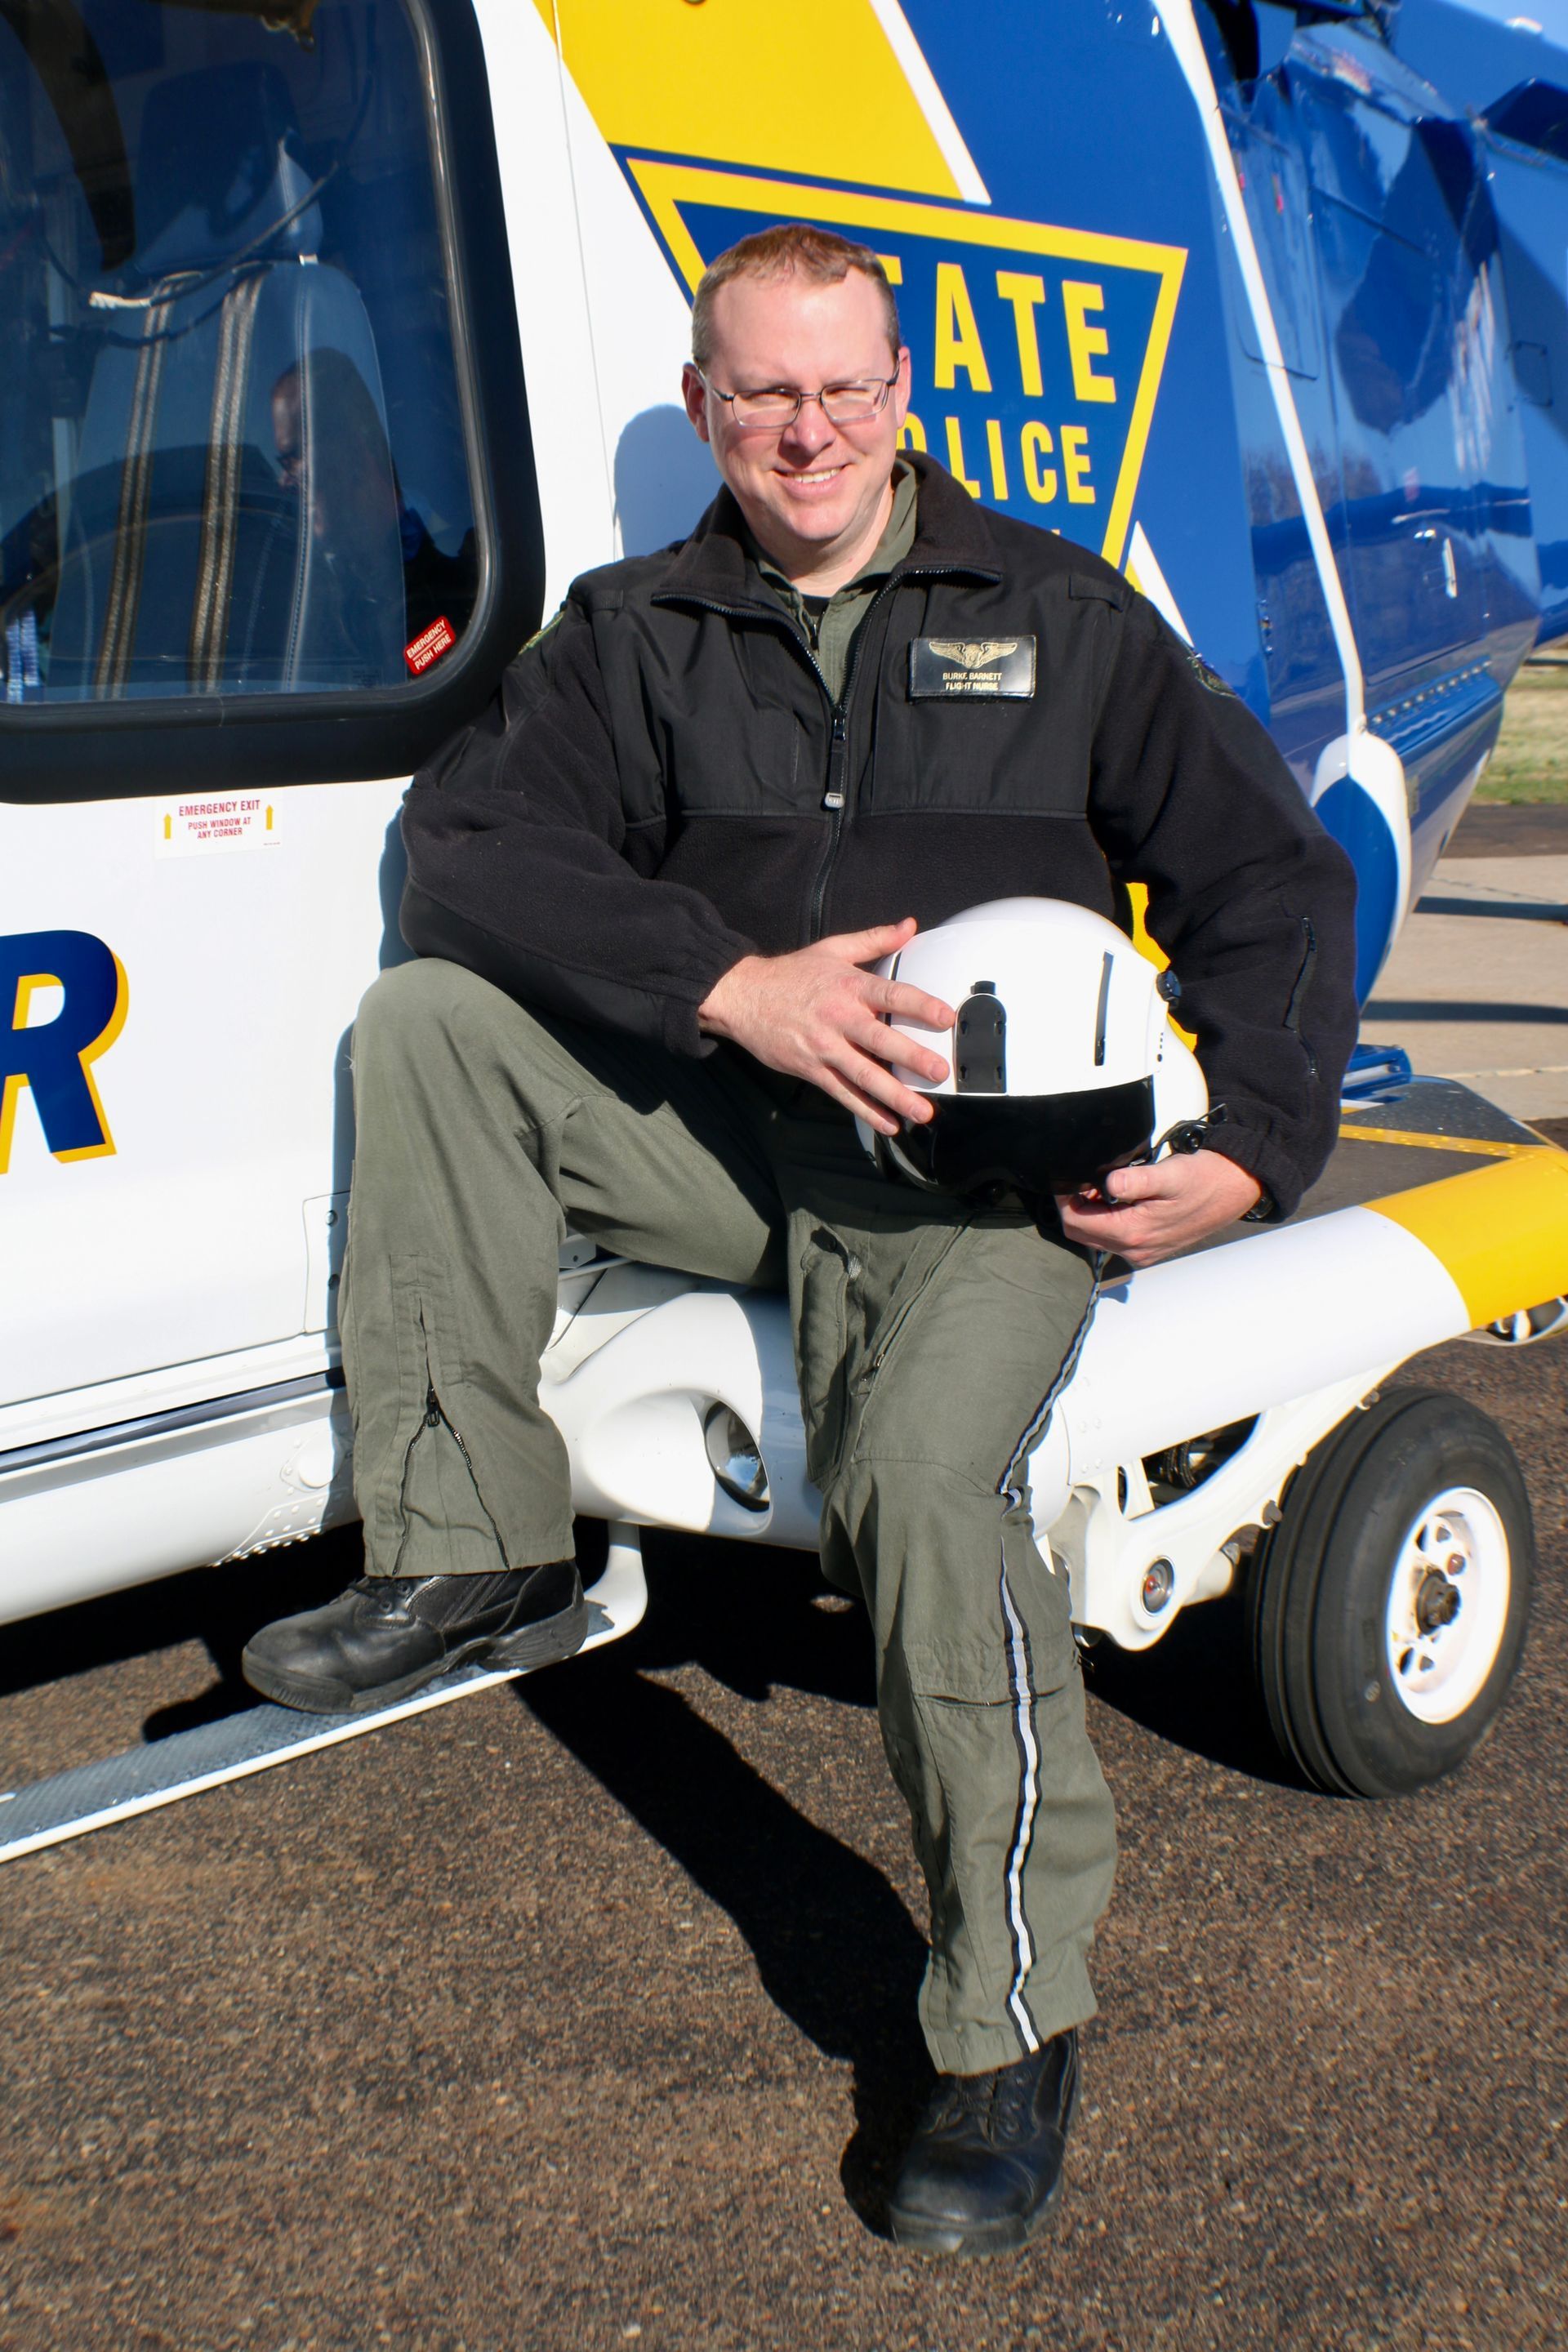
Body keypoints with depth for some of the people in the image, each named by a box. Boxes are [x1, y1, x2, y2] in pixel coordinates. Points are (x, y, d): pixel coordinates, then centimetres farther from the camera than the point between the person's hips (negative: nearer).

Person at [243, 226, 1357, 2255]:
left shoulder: (1059, 616, 9)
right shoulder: (636, 635, 11)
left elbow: (1276, 884, 7)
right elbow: (467, 840, -5)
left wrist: (1252, 1145, -9)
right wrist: (735, 988, -19)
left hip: (984, 1170, -3)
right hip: (723, 1136, 4)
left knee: (925, 1473, -31)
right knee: (428, 1025, -13)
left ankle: (1015, 2027, -14)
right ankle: (472, 1554, -9)